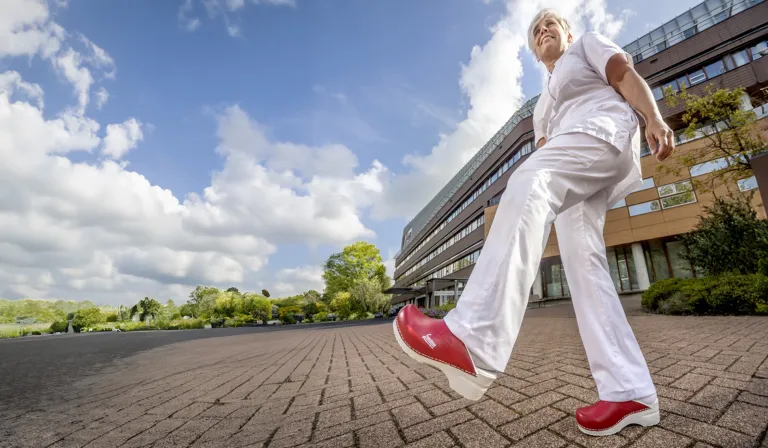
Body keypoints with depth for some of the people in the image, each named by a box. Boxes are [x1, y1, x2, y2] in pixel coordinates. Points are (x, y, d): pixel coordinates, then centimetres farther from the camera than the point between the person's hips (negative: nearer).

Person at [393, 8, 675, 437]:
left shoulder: (588, 43, 25)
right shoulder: (544, 101, 39)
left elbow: (627, 76, 6)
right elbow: (547, 154, 27)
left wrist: (654, 117, -13)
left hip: (605, 130, -8)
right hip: (576, 177, 8)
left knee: (528, 183, -37)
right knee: (583, 262, -11)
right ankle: (631, 394, -13)